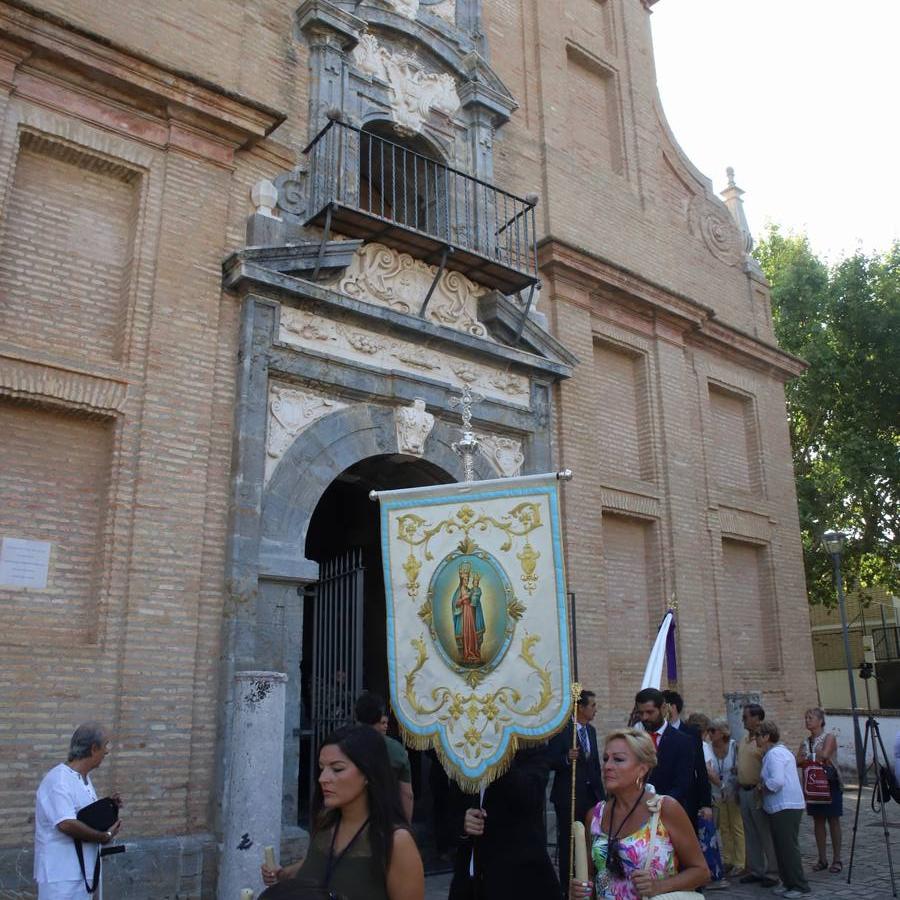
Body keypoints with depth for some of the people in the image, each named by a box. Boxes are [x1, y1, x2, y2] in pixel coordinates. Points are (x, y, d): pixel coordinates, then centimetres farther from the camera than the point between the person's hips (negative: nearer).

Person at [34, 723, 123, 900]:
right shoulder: (58, 780, -20)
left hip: (82, 871, 10)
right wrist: (105, 836, -19)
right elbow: (67, 824, -30)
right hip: (61, 875, -9)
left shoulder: (85, 778, 12)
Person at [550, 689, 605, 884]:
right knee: (567, 841, 2)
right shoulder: (561, 730, -12)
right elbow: (551, 762, -14)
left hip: (591, 795, 6)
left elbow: (595, 765, 16)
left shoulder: (591, 730, 10)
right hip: (568, 796, -6)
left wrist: (600, 793, 13)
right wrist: (567, 758, -31)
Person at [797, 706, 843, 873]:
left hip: (830, 784, -6)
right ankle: (822, 859, 15)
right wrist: (817, 758, -14)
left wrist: (808, 758, -8)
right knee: (818, 821, 7)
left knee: (833, 821, 1)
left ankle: (836, 859, 8)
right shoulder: (805, 742, 10)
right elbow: (797, 762, 0)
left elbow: (824, 755, -23)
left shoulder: (829, 738, -7)